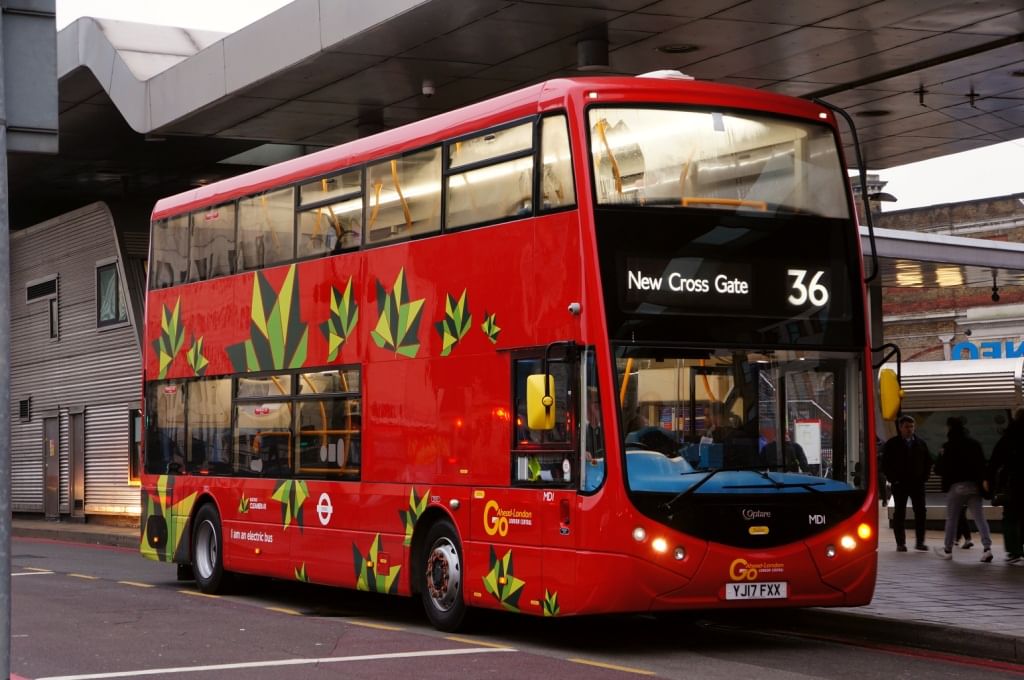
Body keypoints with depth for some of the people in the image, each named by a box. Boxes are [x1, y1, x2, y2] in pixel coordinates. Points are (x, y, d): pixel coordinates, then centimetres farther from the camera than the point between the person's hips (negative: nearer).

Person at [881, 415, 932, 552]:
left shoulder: (920, 443, 9)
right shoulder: (892, 444, -1)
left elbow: (928, 461, 17)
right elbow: (885, 463, 0)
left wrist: (924, 477, 6)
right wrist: (893, 479, -7)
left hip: (917, 483, 3)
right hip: (900, 484, -3)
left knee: (920, 512, 0)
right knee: (899, 513, 0)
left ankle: (920, 542, 5)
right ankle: (900, 543, 3)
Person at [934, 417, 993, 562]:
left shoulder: (949, 446, -8)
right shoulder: (974, 443, 6)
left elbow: (942, 468, -8)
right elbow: (982, 464, 8)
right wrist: (981, 481, 13)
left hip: (956, 486, -3)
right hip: (974, 485, 4)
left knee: (951, 519, 8)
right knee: (979, 517, 0)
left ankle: (948, 550, 15)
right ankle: (987, 547, -13)